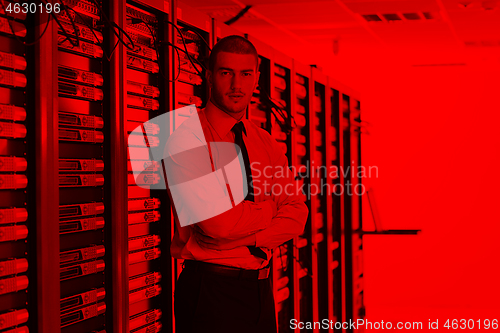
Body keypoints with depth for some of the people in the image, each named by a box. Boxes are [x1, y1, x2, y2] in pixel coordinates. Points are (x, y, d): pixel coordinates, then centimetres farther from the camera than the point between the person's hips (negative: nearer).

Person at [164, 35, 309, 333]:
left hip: (261, 287, 6)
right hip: (210, 291, -6)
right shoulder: (187, 139, -11)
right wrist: (269, 207, -4)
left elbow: (297, 213, 1)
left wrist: (248, 237, -16)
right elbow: (218, 223, -21)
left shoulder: (266, 144, 11)